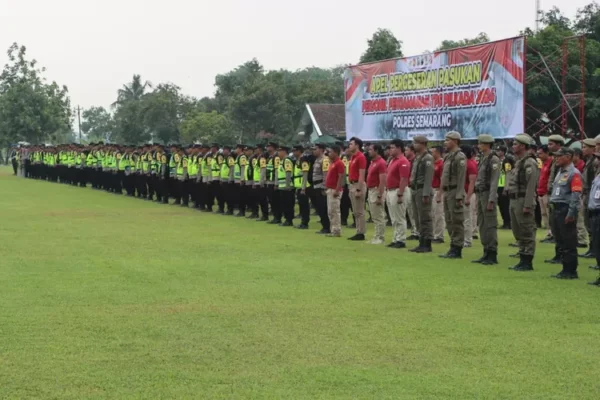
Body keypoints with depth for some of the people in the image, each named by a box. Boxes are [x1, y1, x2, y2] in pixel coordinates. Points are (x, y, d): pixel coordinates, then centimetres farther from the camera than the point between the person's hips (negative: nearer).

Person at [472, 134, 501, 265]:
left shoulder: (493, 159, -12)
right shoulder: (482, 158, 15)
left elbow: (494, 181, -17)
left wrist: (491, 200, -21)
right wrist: (478, 198, 17)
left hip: (488, 194, -9)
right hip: (480, 194, 9)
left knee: (490, 225, -7)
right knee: (482, 225, 10)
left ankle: (492, 255, -4)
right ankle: (486, 253, 16)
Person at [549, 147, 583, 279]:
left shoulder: (574, 173, -12)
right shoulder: (560, 172, 17)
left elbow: (576, 195, -18)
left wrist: (571, 214, -22)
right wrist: (553, 207, 18)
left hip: (566, 210, -10)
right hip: (556, 209, 10)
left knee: (569, 243, -4)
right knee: (560, 242, 13)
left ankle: (571, 271, 1)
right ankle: (566, 269, 21)